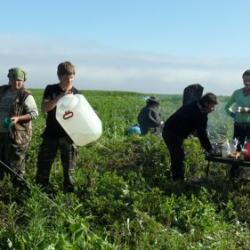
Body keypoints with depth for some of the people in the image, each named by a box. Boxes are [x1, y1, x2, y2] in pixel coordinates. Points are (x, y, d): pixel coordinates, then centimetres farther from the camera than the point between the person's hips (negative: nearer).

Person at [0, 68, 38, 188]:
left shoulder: (26, 96, -10)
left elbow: (34, 113, -15)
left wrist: (18, 118, -26)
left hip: (17, 134, -6)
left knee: (15, 161, 2)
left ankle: (18, 186, 15)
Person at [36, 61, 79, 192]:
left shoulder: (76, 93, 0)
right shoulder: (51, 89, 0)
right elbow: (44, 108, -12)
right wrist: (60, 97, -24)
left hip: (68, 135, 0)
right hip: (51, 134, 0)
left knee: (69, 167, 6)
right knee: (43, 165, 5)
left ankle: (69, 191, 18)